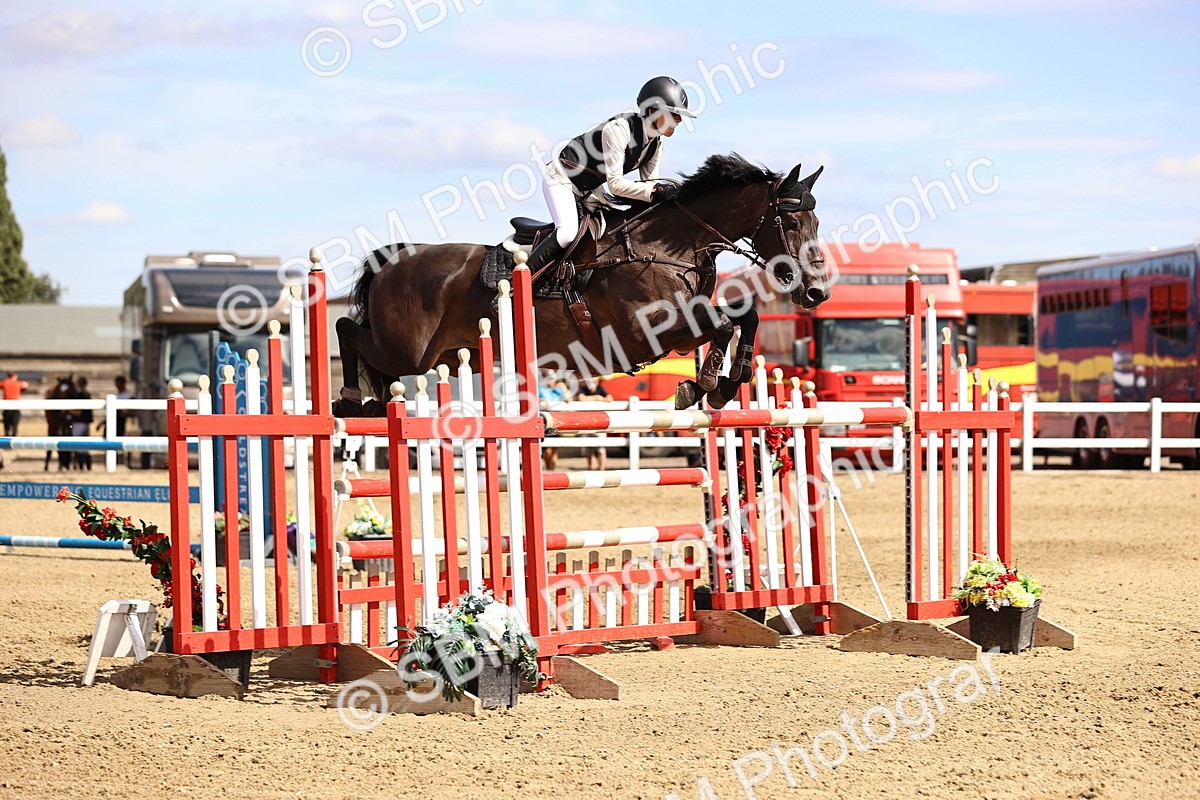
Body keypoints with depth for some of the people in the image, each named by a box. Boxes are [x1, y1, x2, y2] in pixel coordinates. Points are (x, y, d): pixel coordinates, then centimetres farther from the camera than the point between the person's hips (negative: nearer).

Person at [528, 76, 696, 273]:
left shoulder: (656, 141, -6)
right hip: (562, 179, -9)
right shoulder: (618, 129, -32)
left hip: (591, 188, 9)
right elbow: (615, 184, -35)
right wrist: (656, 191, -42)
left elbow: (650, 182, -4)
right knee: (567, 233, -26)